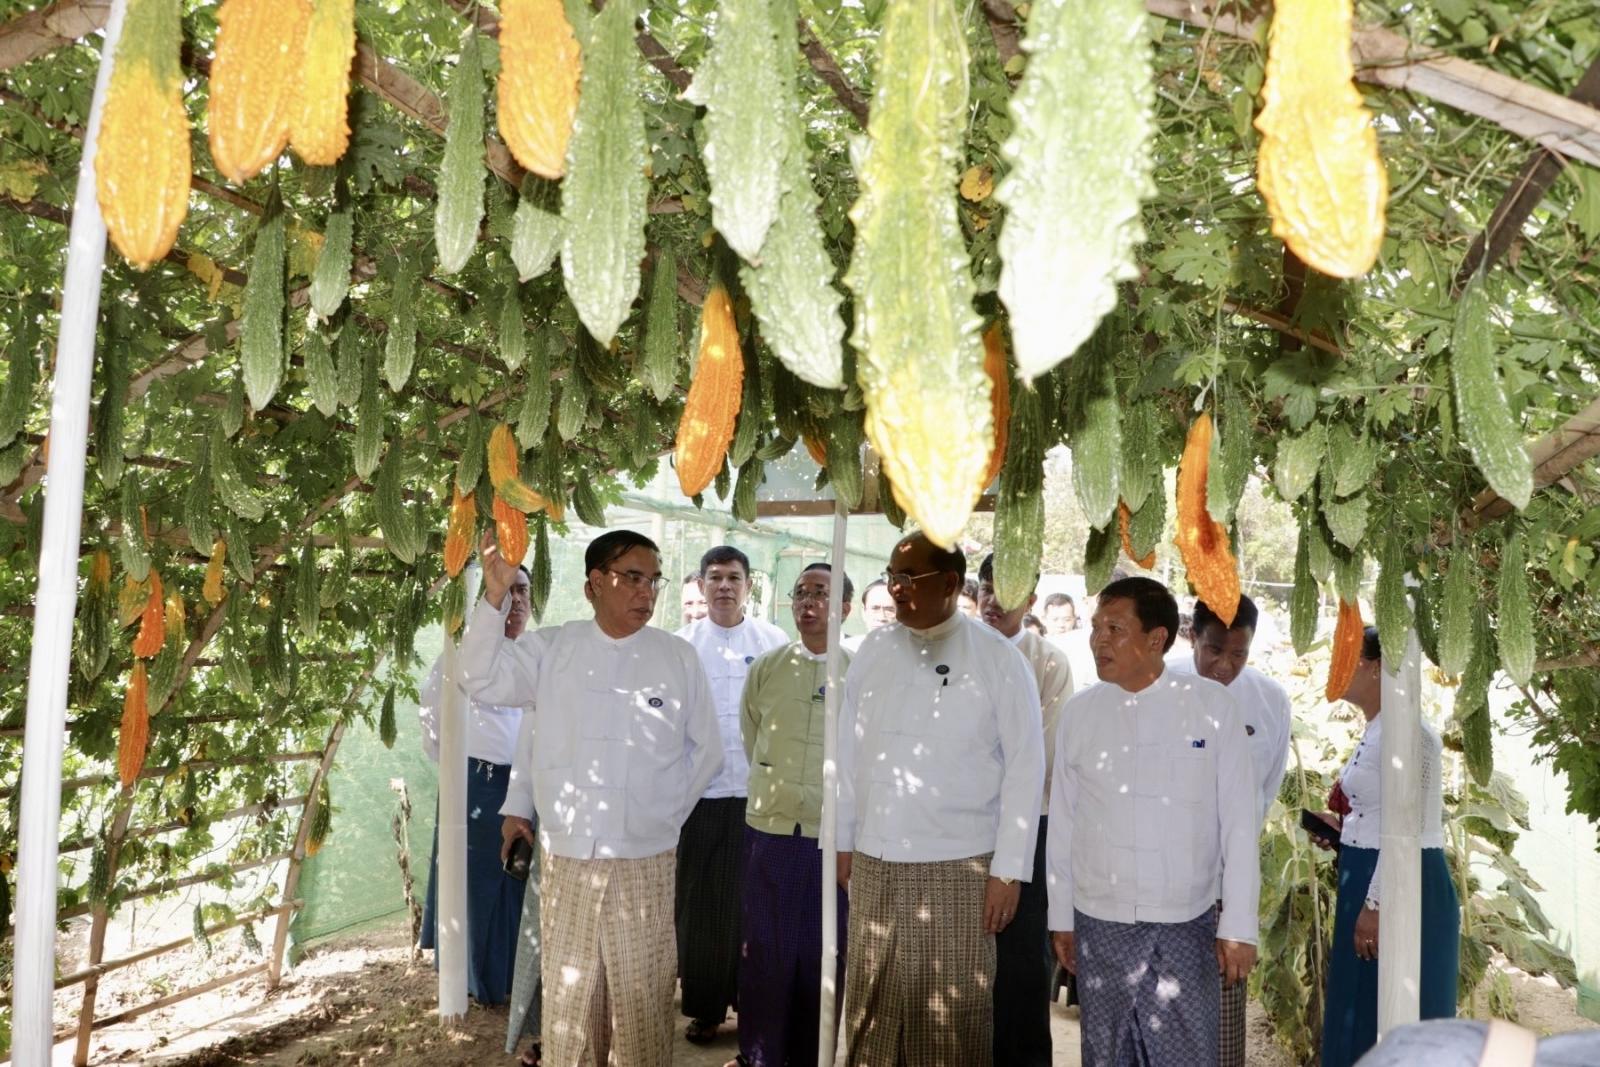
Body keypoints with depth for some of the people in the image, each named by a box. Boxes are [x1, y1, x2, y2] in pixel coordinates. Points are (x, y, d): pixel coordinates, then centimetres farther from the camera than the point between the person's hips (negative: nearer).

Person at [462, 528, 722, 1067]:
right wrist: (495, 596, -11)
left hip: (645, 863, -1)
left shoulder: (678, 657, 1)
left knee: (644, 1000, 7)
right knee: (569, 997, 13)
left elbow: (706, 750, 7)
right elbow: (485, 679, -4)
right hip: (564, 859, 1)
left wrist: (667, 812, 3)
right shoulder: (550, 649, 3)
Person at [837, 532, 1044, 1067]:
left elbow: (1025, 767, -6)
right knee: (871, 1007, 13)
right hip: (873, 865, 4)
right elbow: (849, 751, 11)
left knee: (951, 1017, 5)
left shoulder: (998, 659, -6)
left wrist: (1008, 870, -9)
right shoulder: (873, 650, 6)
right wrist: (843, 840, 11)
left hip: (957, 869, -4)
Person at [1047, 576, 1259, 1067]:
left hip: (1187, 925, -2)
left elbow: (1238, 823, -4)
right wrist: (1061, 918, 8)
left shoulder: (1213, 705, -7)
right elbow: (1062, 823, 4)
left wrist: (1238, 927, -4)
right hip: (1098, 925, 2)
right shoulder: (1079, 713, -2)